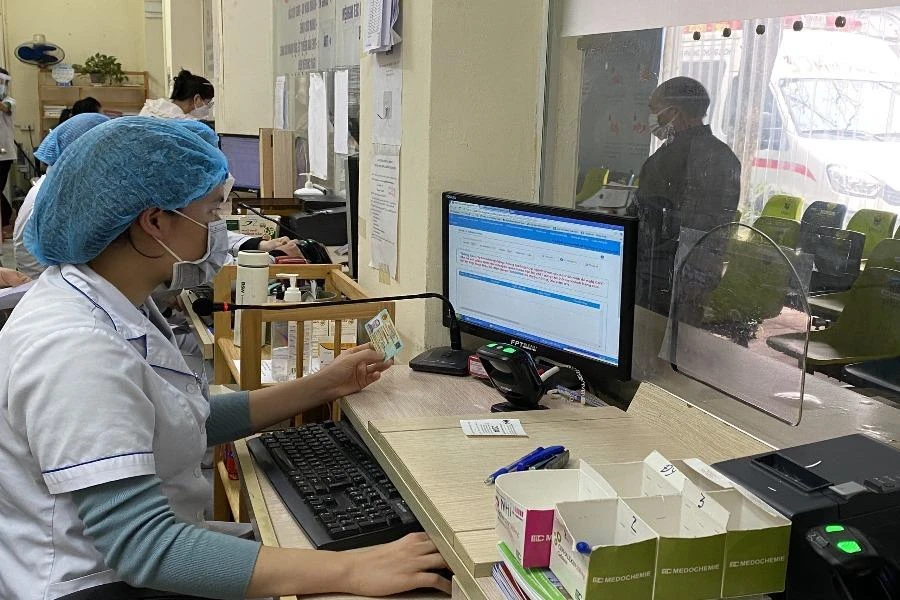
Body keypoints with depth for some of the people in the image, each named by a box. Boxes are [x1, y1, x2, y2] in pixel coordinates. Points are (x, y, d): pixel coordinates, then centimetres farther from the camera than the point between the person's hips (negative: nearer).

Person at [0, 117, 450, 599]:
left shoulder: (119, 304, 1)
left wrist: (322, 387, 10)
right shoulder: (75, 348, -28)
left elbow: (182, 422, 11)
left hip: (143, 559, 8)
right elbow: (141, 545, -33)